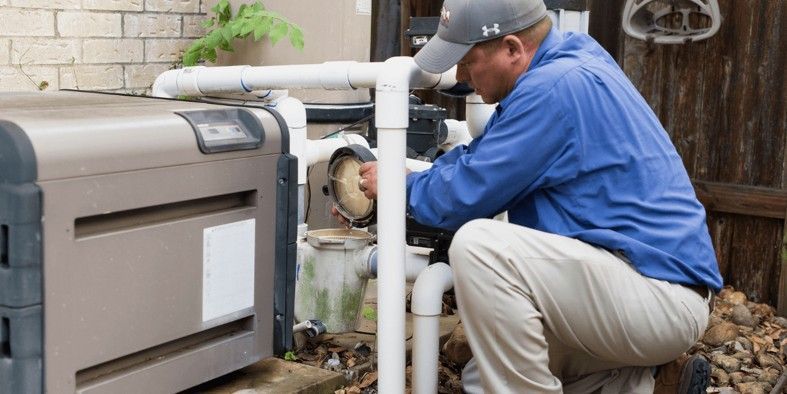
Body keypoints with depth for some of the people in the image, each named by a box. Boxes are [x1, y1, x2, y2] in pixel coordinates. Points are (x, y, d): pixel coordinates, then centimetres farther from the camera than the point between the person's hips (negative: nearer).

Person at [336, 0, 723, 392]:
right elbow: (481, 156, 20)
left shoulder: (556, 87, -21)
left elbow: (466, 195, -16)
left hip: (663, 296, -10)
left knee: (478, 246, -27)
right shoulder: (561, 64, 10)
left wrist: (401, 186, 2)